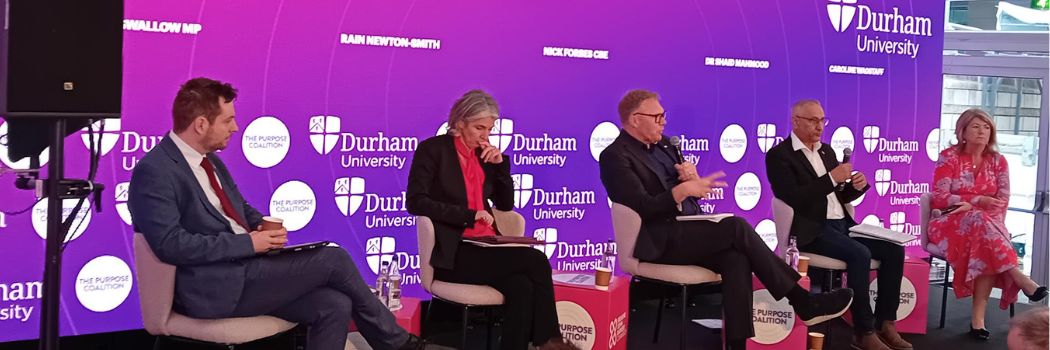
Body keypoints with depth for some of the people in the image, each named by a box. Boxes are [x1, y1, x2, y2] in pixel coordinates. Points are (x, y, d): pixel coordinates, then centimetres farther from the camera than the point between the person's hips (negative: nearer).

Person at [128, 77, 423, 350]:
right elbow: (171, 244, -23)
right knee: (333, 259, -11)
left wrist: (265, 227, 0)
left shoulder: (209, 160, 14)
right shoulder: (154, 172, -14)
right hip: (215, 288, -9)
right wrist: (248, 242, -19)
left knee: (334, 305, -11)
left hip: (243, 268, 9)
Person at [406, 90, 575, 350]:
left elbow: (505, 205, 18)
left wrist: (500, 164, 3)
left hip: (485, 246, 6)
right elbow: (416, 201, -12)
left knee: (521, 285, -28)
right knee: (536, 261, -25)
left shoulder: (484, 154, 16)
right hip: (454, 252, -6)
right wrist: (469, 215, -18)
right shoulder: (433, 149, -2)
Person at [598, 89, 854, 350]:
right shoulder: (615, 156, -7)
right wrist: (682, 190, -28)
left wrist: (692, 177, -4)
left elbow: (690, 187, 19)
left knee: (736, 258, -23)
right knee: (737, 227, -23)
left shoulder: (662, 143, 18)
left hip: (689, 231, 8)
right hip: (659, 241, -8)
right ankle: (803, 303, -15)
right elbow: (642, 208, -18)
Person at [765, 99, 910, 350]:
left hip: (843, 224, 8)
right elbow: (793, 199, -19)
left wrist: (856, 186, -1)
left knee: (894, 249, -8)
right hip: (812, 230, -8)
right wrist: (831, 178, -21)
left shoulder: (827, 151, 18)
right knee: (860, 254, -30)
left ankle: (885, 323, -2)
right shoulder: (779, 155, -6)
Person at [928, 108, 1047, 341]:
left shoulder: (998, 161, 8)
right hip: (952, 224, -2)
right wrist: (978, 201, -19)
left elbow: (1002, 201, 0)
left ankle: (978, 316, -35)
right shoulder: (949, 157, -2)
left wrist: (968, 205, -16)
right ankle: (1019, 278, -39)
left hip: (986, 225, 2)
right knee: (979, 219, -37)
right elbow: (940, 198, -9)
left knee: (987, 248, -34)